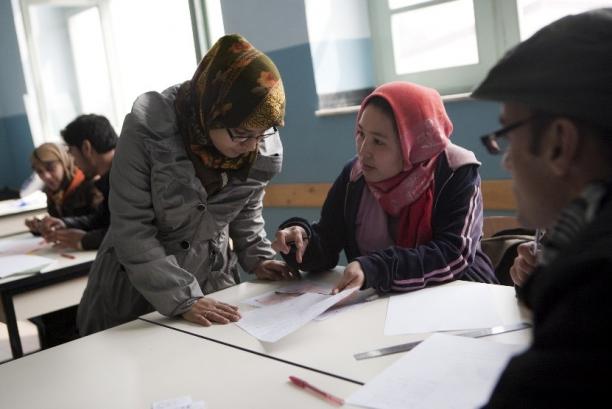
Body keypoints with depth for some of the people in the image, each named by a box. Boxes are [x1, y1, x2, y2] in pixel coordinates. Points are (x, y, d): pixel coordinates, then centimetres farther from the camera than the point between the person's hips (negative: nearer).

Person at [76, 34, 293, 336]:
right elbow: (131, 228, -24)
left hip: (212, 284, 3)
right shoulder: (148, 129, -25)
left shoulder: (262, 148, -12)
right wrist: (183, 299, -28)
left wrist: (257, 258, -8)